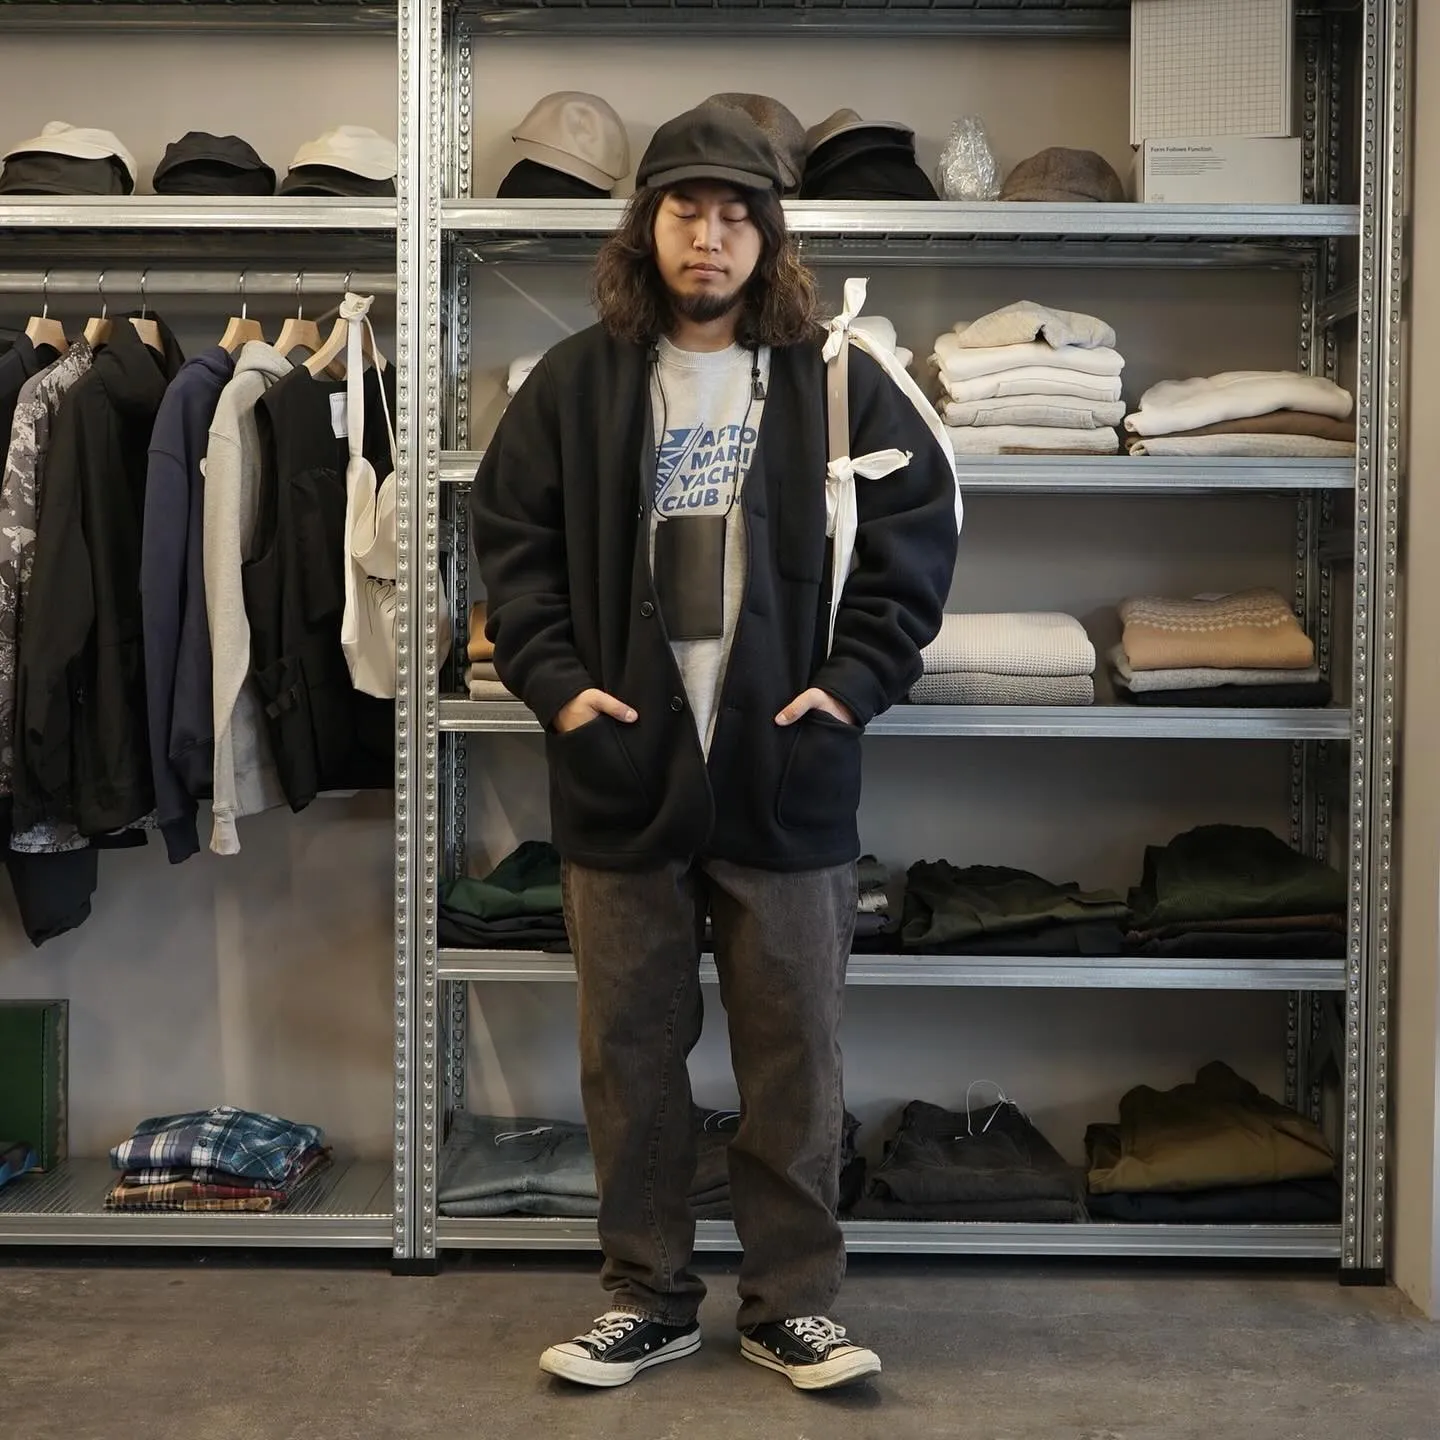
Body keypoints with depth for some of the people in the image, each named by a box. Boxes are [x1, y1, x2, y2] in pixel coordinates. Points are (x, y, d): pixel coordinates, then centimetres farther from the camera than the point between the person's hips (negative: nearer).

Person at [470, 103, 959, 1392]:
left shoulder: (837, 381, 4)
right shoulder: (576, 383, 7)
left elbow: (917, 527, 3)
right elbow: (511, 536, 8)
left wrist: (857, 678, -7)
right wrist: (553, 680, -5)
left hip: (783, 770, -1)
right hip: (623, 769, 1)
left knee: (794, 1055, 6)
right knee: (630, 1052, 9)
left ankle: (793, 1304, 20)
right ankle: (649, 1298, 24)